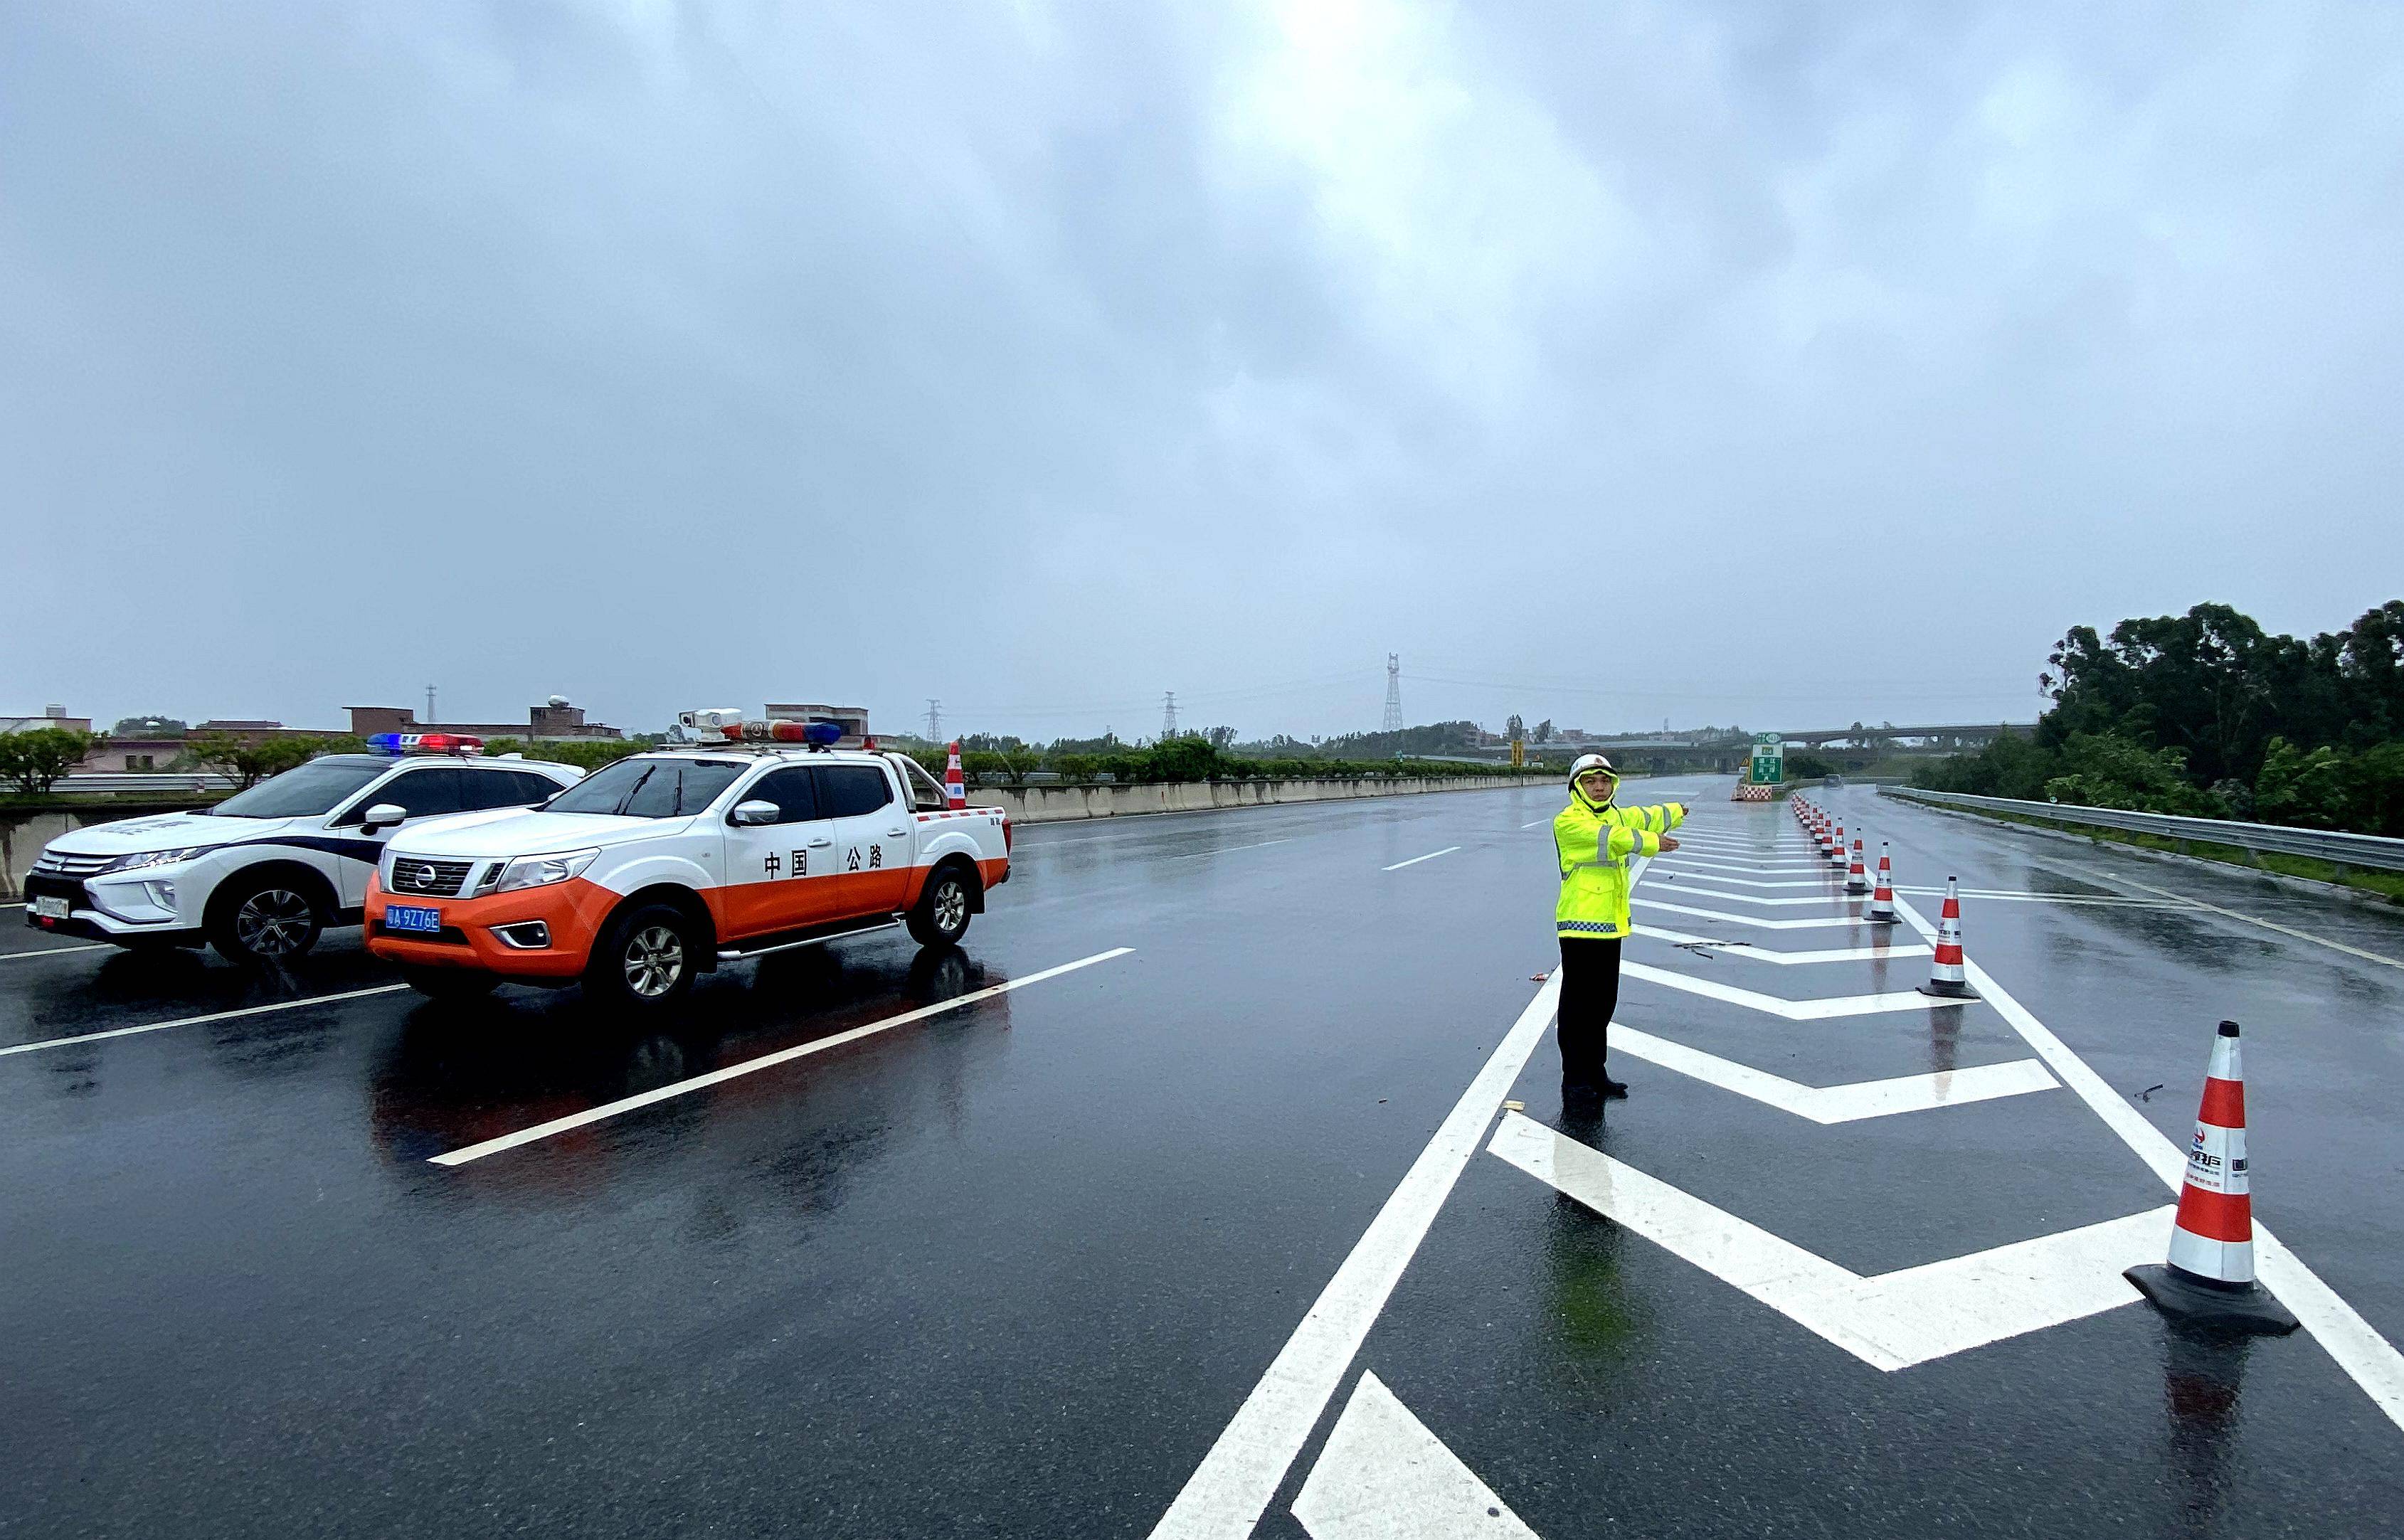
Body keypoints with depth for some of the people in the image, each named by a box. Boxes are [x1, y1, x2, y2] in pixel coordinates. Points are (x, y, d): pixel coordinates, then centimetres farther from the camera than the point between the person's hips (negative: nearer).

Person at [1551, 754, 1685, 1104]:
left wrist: (1676, 811, 52)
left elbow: (1646, 817, 36)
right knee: (1577, 1006, -3)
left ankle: (1595, 1074, 26)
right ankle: (1574, 1081, 5)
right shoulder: (1568, 822, -10)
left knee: (1603, 1004, 15)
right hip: (1580, 926, -8)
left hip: (1611, 927, 8)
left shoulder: (1618, 816, 15)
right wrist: (1652, 842, -18)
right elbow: (1609, 837, -25)